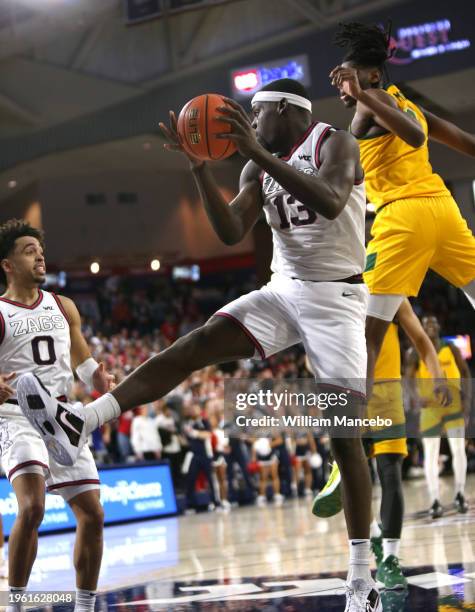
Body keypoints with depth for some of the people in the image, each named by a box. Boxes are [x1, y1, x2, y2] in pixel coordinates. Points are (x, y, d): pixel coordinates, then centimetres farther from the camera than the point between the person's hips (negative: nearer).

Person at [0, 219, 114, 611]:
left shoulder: (63, 307, 13)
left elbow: (84, 363, 21)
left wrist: (106, 385, 1)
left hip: (62, 417, 6)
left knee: (92, 515, 3)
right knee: (32, 507, -27)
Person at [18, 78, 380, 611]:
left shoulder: (336, 144, -10)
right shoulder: (258, 167, 11)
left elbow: (330, 203, -31)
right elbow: (231, 232, 0)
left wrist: (258, 151, -35)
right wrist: (198, 166, -11)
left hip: (335, 296, -6)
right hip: (282, 289, 6)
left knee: (343, 433, -11)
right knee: (198, 343, -16)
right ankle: (78, 422, -29)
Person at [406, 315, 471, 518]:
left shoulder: (451, 349, 3)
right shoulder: (417, 354, 0)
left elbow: (465, 373, 8)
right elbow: (408, 379, -6)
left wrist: (467, 397, -4)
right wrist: (417, 397, -24)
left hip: (454, 404, 1)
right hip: (430, 407, -1)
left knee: (459, 450, -7)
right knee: (430, 456, -1)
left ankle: (459, 495, 6)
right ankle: (435, 501, 4)